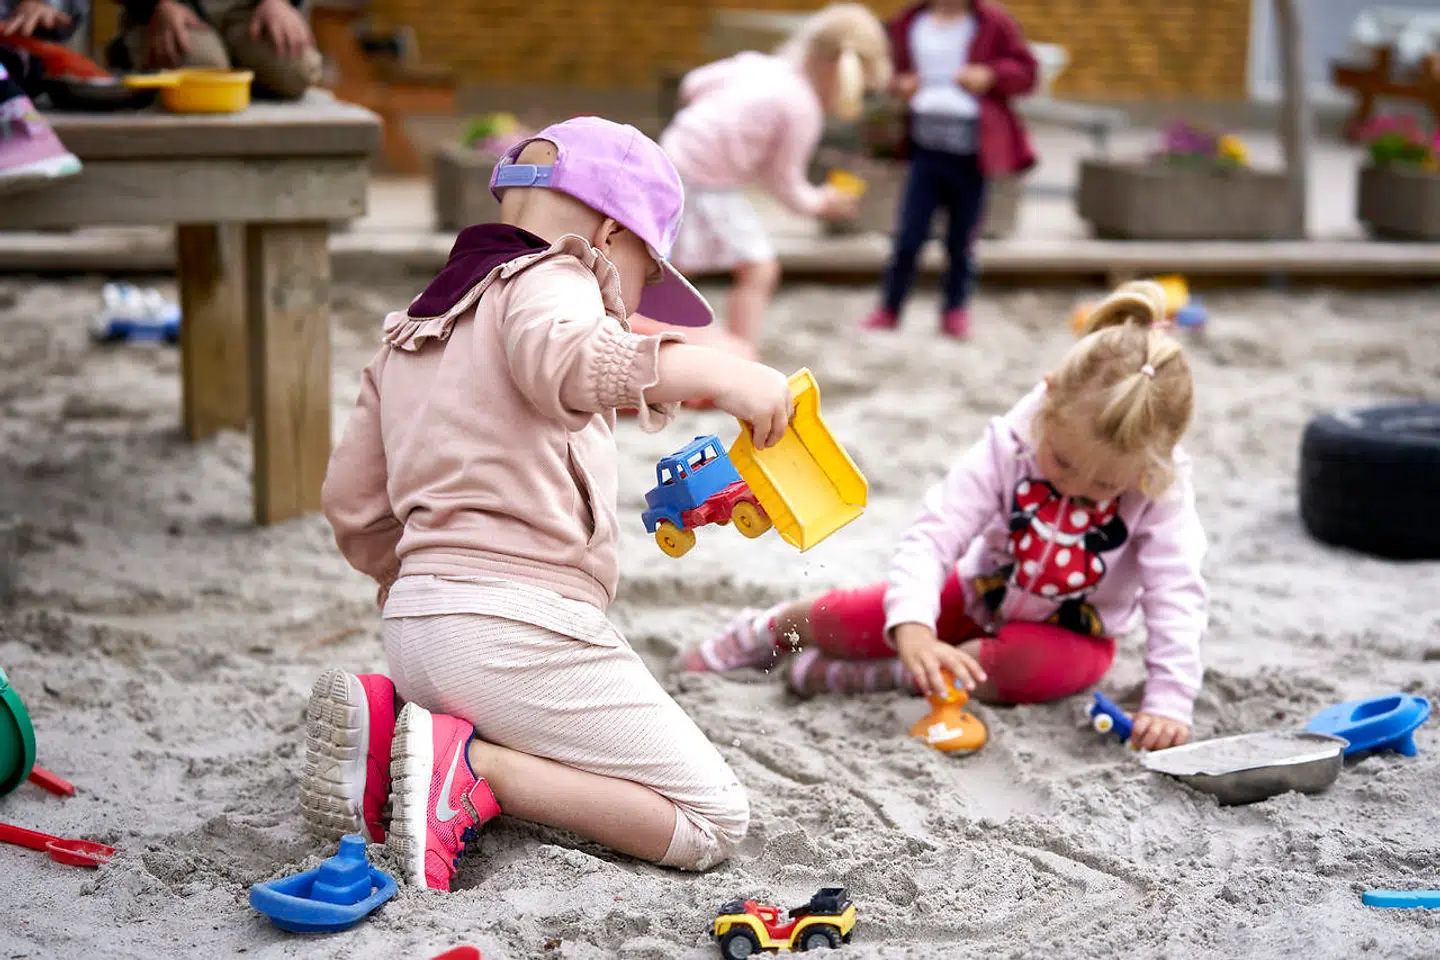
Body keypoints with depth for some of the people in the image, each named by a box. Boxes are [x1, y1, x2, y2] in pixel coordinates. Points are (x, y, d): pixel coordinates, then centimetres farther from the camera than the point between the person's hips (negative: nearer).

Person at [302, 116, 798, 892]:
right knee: (713, 824, -4)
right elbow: (561, 359, -29)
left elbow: (352, 503, 23)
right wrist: (718, 373, -32)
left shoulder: (413, 327, 24)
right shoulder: (545, 280, -2)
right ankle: (469, 768, -16)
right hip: (519, 621, -9)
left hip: (415, 623, 9)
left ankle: (390, 719, 5)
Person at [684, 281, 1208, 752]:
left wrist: (1169, 702, -41)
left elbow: (1177, 595, -30)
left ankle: (888, 675, -22)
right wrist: (912, 628, -48)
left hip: (1071, 634, -1)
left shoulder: (1162, 488, -28)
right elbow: (932, 536, -31)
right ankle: (778, 626, 23)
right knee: (859, 614, -10)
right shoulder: (1006, 447, -27)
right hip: (983, 595, 2)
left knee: (1032, 666, -36)